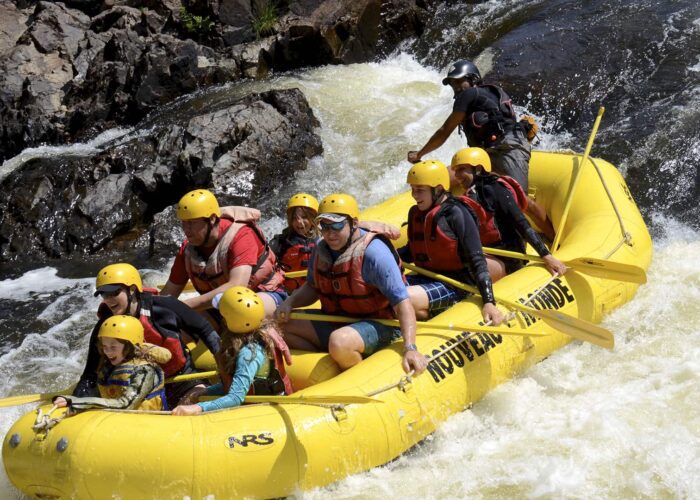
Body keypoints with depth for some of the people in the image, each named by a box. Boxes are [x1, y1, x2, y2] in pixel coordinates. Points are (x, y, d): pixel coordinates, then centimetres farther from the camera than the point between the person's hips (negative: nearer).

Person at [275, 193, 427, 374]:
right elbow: (312, 288, 19)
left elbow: (402, 303, -25)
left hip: (377, 326, -8)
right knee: (281, 324, -6)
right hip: (335, 322, 8)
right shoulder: (321, 250, 1)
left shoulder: (374, 252, -22)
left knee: (339, 342, -38)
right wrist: (289, 303, -3)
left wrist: (410, 348, -35)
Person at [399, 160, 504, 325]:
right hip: (425, 278, 7)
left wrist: (489, 302, -23)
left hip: (454, 285, -7)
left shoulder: (455, 213, -13)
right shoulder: (415, 213, 11)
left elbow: (477, 261, -16)